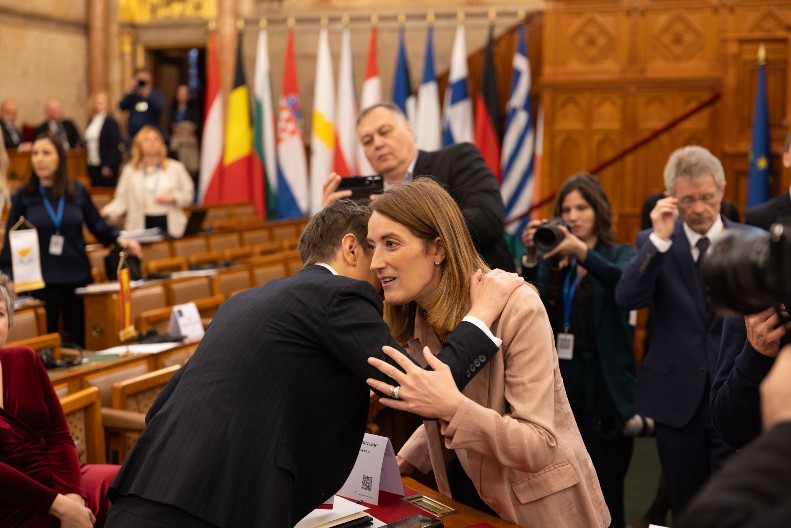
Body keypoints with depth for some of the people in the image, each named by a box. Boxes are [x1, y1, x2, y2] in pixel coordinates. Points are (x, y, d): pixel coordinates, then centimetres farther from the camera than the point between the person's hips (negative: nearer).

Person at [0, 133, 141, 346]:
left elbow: (98, 226, 7)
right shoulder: (23, 196, -1)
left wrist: (119, 239, -11)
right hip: (41, 281, -2)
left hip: (77, 278, 2)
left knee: (77, 340, 9)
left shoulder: (78, 191, 3)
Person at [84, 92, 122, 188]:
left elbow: (114, 146, -13)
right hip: (93, 165, 7)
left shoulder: (111, 122, -9)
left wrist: (108, 166, -16)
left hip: (106, 166, -7)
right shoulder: (92, 121, 12)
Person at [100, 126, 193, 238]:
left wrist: (173, 198, -9)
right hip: (141, 225, 0)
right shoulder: (130, 170, 8)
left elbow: (188, 194, 8)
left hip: (170, 225, 0)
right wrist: (107, 211, -13)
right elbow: (121, 200, 4)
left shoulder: (175, 168, 7)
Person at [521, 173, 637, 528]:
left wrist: (582, 252, -35)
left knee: (604, 494, -2)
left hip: (603, 383, -3)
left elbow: (627, 283, -20)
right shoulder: (551, 258, 10)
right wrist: (531, 258, -18)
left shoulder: (619, 254, 4)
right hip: (557, 379, 3)